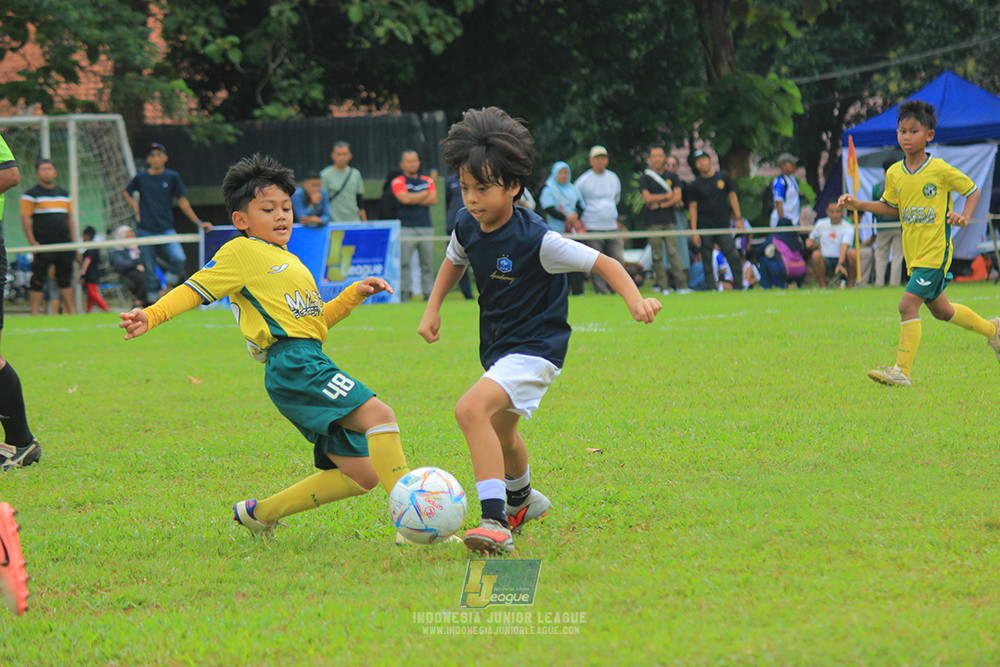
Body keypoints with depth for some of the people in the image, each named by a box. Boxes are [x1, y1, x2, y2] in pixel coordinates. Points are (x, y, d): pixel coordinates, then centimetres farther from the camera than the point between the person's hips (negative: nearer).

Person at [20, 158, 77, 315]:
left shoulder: (64, 194, 17)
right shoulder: (31, 194, 0)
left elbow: (70, 218, 21)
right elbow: (25, 218, -5)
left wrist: (74, 242, 14)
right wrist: (32, 242, -14)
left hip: (64, 244, 5)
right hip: (43, 246, -5)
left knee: (65, 279, 9)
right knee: (38, 280, -6)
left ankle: (71, 311, 13)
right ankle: (35, 312, -5)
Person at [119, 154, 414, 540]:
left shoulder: (289, 262, 29)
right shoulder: (242, 253, 3)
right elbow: (195, 289, -4)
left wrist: (354, 295, 23)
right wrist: (151, 316, -19)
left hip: (311, 363, 10)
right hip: (291, 364, -10)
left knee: (361, 473, 4)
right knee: (378, 415, -26)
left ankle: (259, 513, 14)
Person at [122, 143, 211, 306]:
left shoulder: (172, 177, 5)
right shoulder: (141, 178, 6)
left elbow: (182, 202, 8)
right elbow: (127, 193, 24)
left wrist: (198, 222, 3)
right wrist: (136, 207, 8)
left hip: (166, 230, 0)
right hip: (145, 231, 0)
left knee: (178, 258, -24)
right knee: (150, 271, -2)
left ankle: (169, 288, -3)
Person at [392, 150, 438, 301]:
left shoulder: (428, 181, 16)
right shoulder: (398, 182, 4)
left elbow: (434, 199, 2)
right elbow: (405, 198, -13)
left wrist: (414, 200, -5)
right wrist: (425, 194, -1)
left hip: (426, 228, 4)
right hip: (406, 228, -4)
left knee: (427, 263, 2)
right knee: (404, 262, -11)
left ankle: (428, 294, 5)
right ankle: (404, 293, -10)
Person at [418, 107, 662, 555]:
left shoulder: (535, 239, -25)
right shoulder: (468, 228, -5)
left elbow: (602, 263, -22)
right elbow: (455, 261, 20)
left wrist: (635, 299, -37)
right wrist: (432, 309, 11)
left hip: (535, 348, -9)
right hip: (497, 347, 9)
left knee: (472, 410, -32)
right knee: (500, 430, 31)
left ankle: (495, 522, -37)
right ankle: (522, 500, 63)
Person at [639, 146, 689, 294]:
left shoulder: (672, 176, 12)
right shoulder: (645, 178, 6)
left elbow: (678, 197, 1)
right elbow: (647, 198, -6)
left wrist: (660, 204, -7)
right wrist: (667, 196, -2)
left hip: (670, 220, 1)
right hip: (653, 222, -1)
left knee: (673, 252, -8)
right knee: (657, 255, -3)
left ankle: (681, 285, -10)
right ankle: (662, 286, -1)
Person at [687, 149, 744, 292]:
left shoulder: (723, 177, 8)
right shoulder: (695, 185, 4)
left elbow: (732, 197, 13)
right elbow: (693, 207, 2)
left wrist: (738, 218, 5)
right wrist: (694, 231, -5)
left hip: (723, 226, 0)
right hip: (704, 228, 0)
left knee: (734, 256, -9)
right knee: (706, 261, -1)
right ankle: (710, 287, 5)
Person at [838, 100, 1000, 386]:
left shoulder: (941, 170, -11)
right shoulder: (894, 174, 4)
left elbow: (973, 190, 2)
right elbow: (890, 207, 18)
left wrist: (964, 216, -15)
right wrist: (857, 205, 4)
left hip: (935, 252, -7)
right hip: (913, 253, 7)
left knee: (908, 305, -17)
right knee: (940, 309, 20)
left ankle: (902, 371, -14)